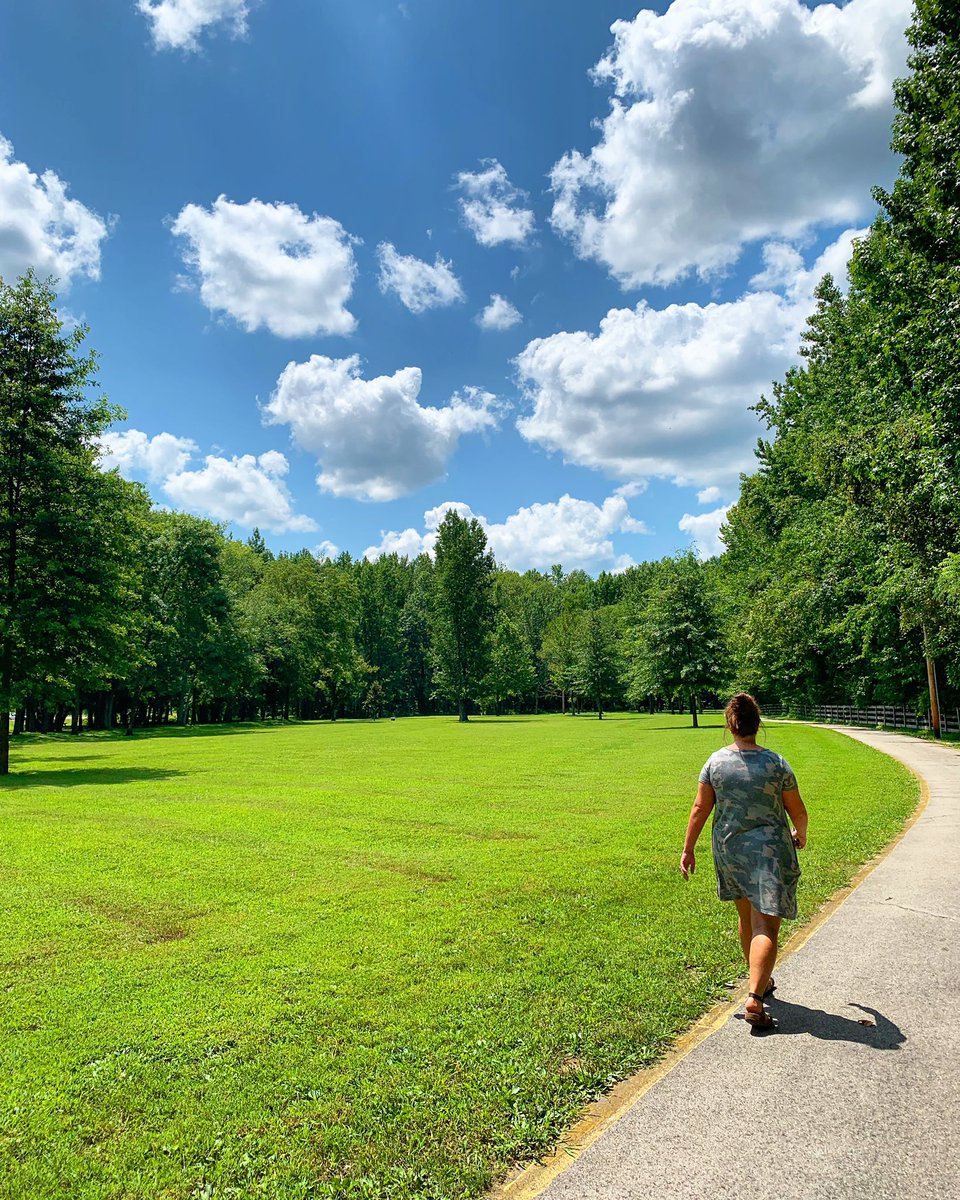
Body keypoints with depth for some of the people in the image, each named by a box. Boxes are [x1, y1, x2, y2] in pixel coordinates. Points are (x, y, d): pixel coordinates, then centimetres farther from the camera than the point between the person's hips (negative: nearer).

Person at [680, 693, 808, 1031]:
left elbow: (700, 808, -3)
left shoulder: (716, 762, -4)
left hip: (729, 849, 4)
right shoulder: (776, 763, -9)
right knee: (766, 927, -2)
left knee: (746, 918, 22)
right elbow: (798, 810, 0)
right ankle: (755, 999, -13)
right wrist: (800, 835, 21)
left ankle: (762, 982, 40)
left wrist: (688, 849, 5)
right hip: (769, 851, -3)